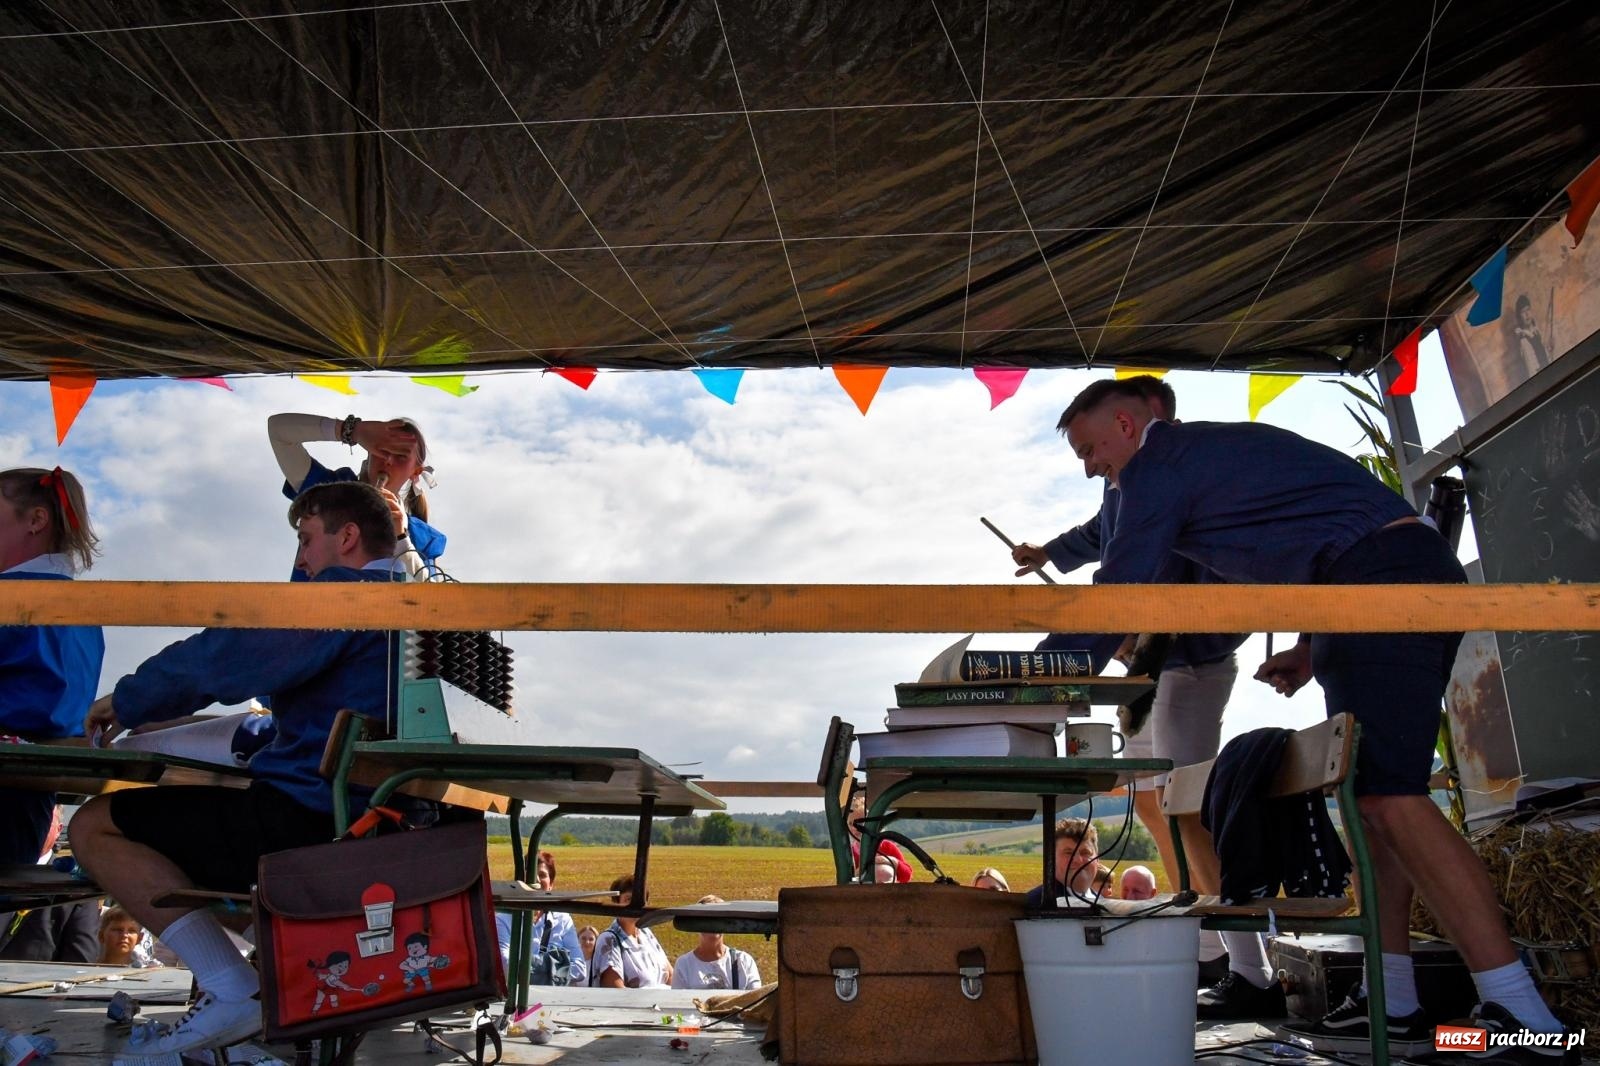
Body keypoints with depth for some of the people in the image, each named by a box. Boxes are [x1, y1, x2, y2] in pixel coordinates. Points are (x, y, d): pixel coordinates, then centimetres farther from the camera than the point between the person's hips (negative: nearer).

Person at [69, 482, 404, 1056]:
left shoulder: (344, 592, -11)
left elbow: (226, 656, -12)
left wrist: (126, 702, 4)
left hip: (311, 814, -10)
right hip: (378, 814, 10)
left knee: (95, 826, -3)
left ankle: (234, 991, -12)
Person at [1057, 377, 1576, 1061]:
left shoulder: (1159, 465, -4)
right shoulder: (1214, 447, 25)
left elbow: (1114, 596, -8)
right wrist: (1312, 646, 22)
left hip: (1379, 579, -10)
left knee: (1386, 794, -16)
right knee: (1369, 792, 9)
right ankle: (1391, 1003, 11)